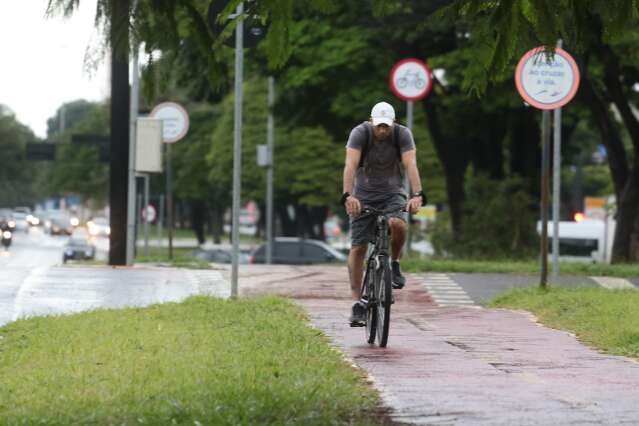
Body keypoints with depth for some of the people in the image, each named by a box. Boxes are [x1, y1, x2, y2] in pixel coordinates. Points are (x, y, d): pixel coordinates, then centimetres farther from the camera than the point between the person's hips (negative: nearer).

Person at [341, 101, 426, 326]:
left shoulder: (402, 134, -15)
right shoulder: (360, 133, -18)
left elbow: (410, 164, -27)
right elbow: (351, 164, -30)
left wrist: (417, 195, -42)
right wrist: (348, 195, -46)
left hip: (392, 193, 0)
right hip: (364, 195, 0)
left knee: (398, 224, -32)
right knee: (358, 247, -7)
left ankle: (395, 264, -4)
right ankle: (357, 304, 0)